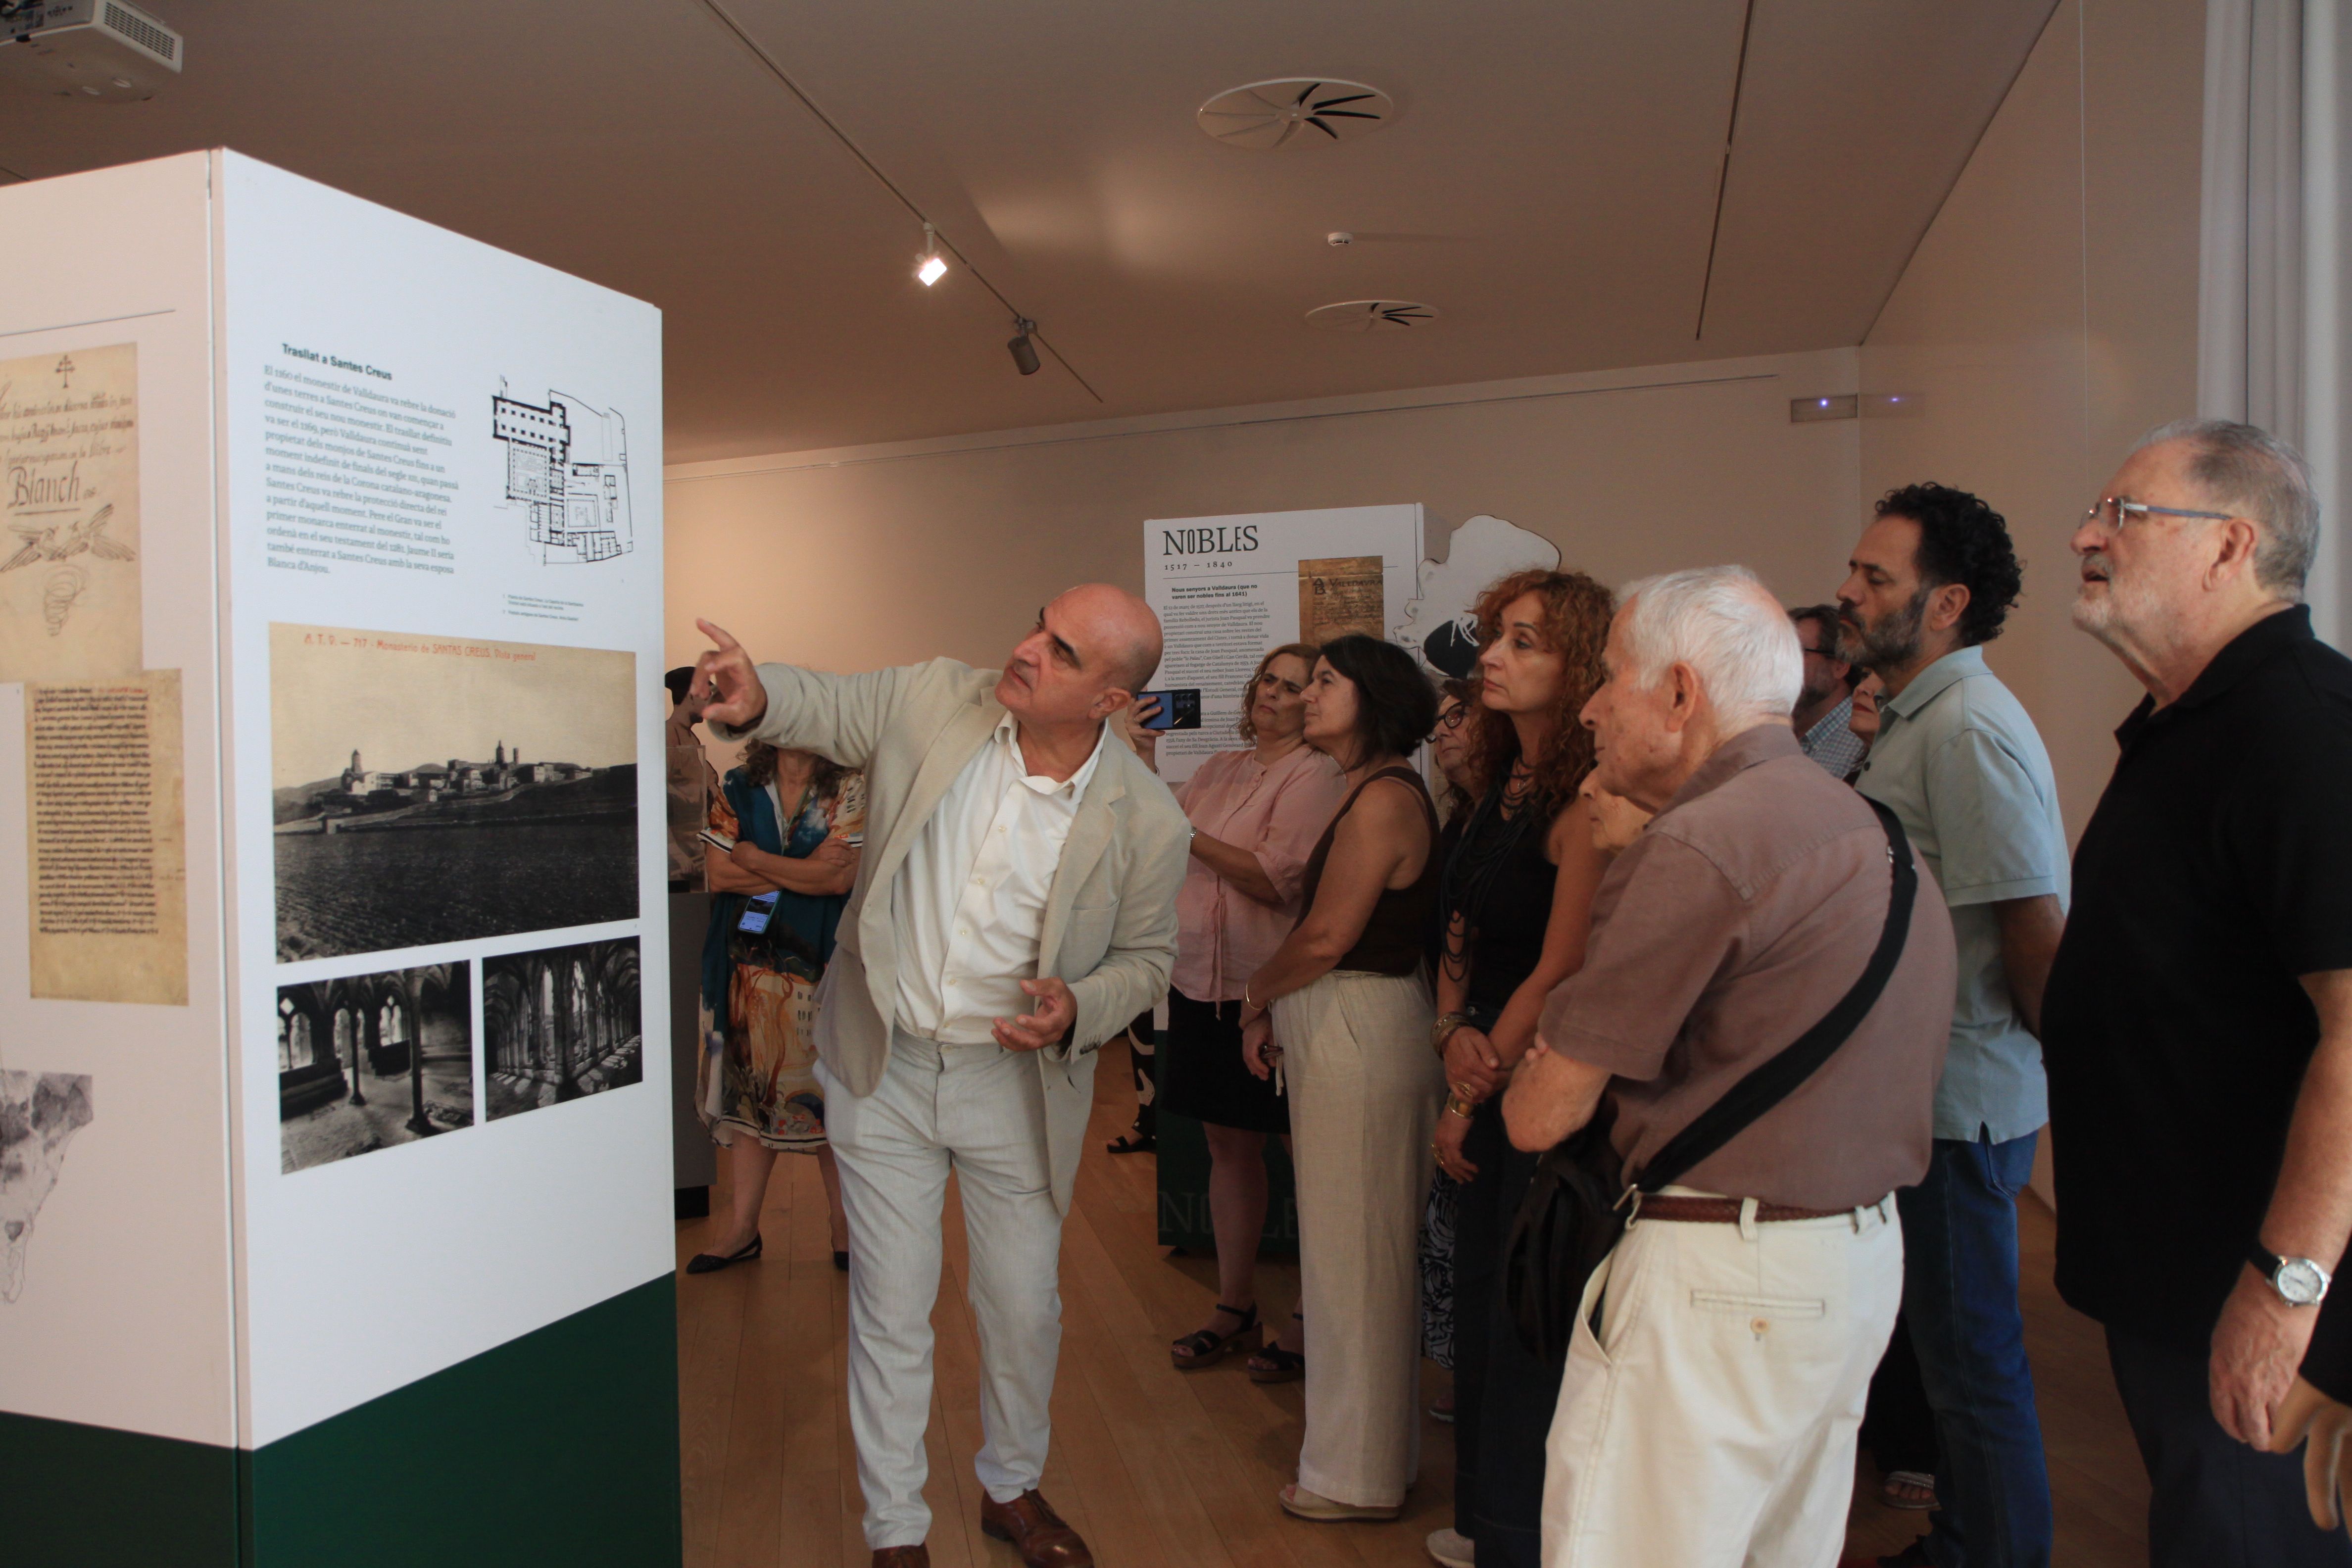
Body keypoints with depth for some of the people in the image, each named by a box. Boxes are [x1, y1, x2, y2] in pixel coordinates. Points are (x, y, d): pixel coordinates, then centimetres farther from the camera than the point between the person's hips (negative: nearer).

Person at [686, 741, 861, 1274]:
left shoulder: (850, 790, -3)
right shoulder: (738, 789, 5)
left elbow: (843, 876, -15)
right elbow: (717, 872, -6)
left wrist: (752, 858, -10)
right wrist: (807, 871, -13)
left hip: (821, 965, -2)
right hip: (749, 964, 3)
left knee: (832, 1093, 5)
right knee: (749, 1089, 9)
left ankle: (844, 1225, 20)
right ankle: (743, 1227, 22)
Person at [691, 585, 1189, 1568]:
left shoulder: (1145, 821, -15)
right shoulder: (931, 700, -12)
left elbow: (1146, 957, -2)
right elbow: (825, 709, 3)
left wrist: (1078, 1010, -22)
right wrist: (756, 696, -20)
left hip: (1017, 1083, 0)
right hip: (883, 1069, 1)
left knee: (1026, 1308, 16)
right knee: (890, 1313, 11)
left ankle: (1012, 1489, 45)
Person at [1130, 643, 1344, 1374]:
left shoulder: (1314, 777, -9)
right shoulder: (1219, 768, 14)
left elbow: (1277, 881, -18)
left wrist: (1192, 835, -15)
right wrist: (1143, 764, -1)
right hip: (1201, 981, 7)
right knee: (1227, 1146, 15)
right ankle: (1235, 1308, 28)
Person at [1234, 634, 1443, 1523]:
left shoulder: (1384, 798, -17)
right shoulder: (1373, 791, 14)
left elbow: (1325, 938, -19)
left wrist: (1258, 996, -3)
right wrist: (1275, 1009, 6)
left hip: (1359, 1032, -10)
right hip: (1338, 1026, 10)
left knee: (1353, 1251, 2)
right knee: (1353, 1247, 18)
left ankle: (1360, 1476, 18)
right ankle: (1362, 1441, 33)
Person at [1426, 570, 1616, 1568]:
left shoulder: (1589, 802, -19)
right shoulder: (1502, 789, 8)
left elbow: (1561, 972, -19)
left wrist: (1473, 1097, -10)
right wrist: (1452, 1030, -5)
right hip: (1488, 1079, 9)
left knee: (1525, 1328, 5)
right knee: (1478, 1305, 19)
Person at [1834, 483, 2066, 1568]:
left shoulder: (1968, 730, -19)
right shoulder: (1913, 721, 13)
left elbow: (2036, 930, -21)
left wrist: (2042, 1061, -9)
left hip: (1959, 1102, -10)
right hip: (1921, 1086, 10)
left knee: (1972, 1359, 4)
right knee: (1949, 1345, 21)